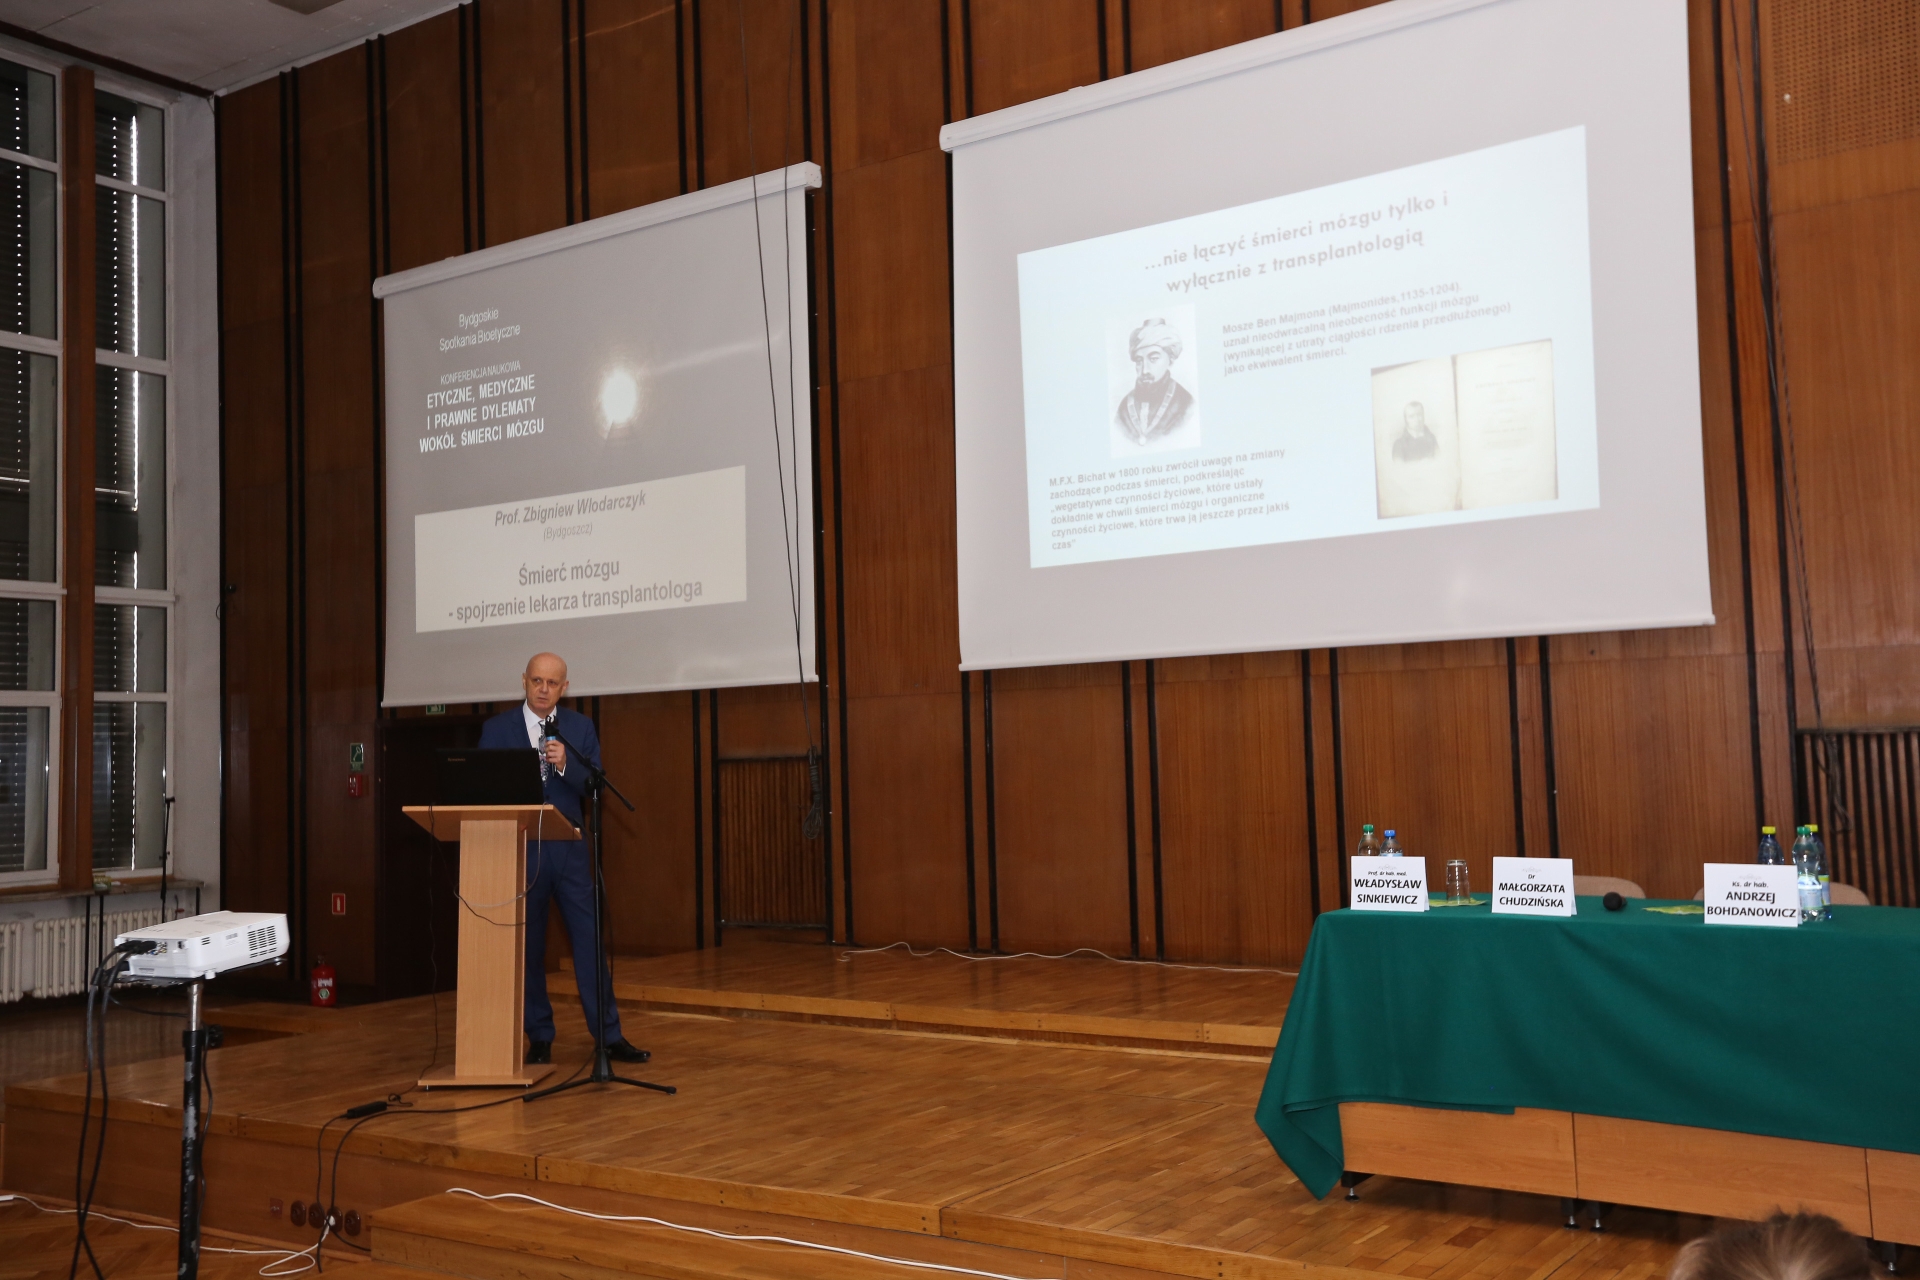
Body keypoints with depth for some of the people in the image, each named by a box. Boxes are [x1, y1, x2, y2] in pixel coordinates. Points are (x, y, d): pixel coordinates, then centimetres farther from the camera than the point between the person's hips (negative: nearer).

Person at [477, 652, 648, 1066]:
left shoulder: (580, 727, 6)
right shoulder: (497, 729, 3)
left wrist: (564, 765, -19)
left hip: (568, 848, 1)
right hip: (518, 849, 0)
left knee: (589, 940, 0)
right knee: (528, 946, 6)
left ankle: (609, 1037, 5)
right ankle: (539, 1039, 17)